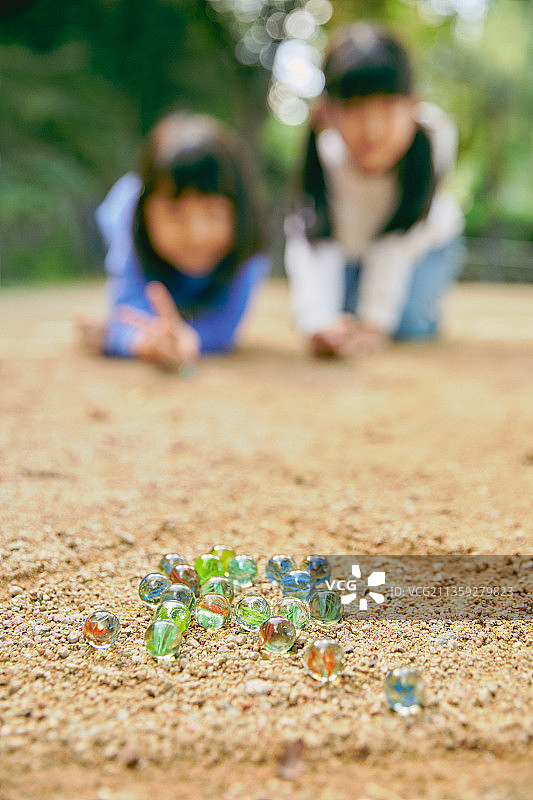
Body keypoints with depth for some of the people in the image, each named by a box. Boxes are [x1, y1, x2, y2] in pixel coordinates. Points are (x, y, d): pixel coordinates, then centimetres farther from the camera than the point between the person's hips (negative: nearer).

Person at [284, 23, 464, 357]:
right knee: (335, 328, -17)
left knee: (408, 325, -22)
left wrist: (376, 321, -37)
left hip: (422, 242, 0)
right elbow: (314, 241, -43)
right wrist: (320, 323, -61)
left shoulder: (436, 136, -35)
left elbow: (398, 238, -33)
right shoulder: (327, 154, -35)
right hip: (348, 245, 1)